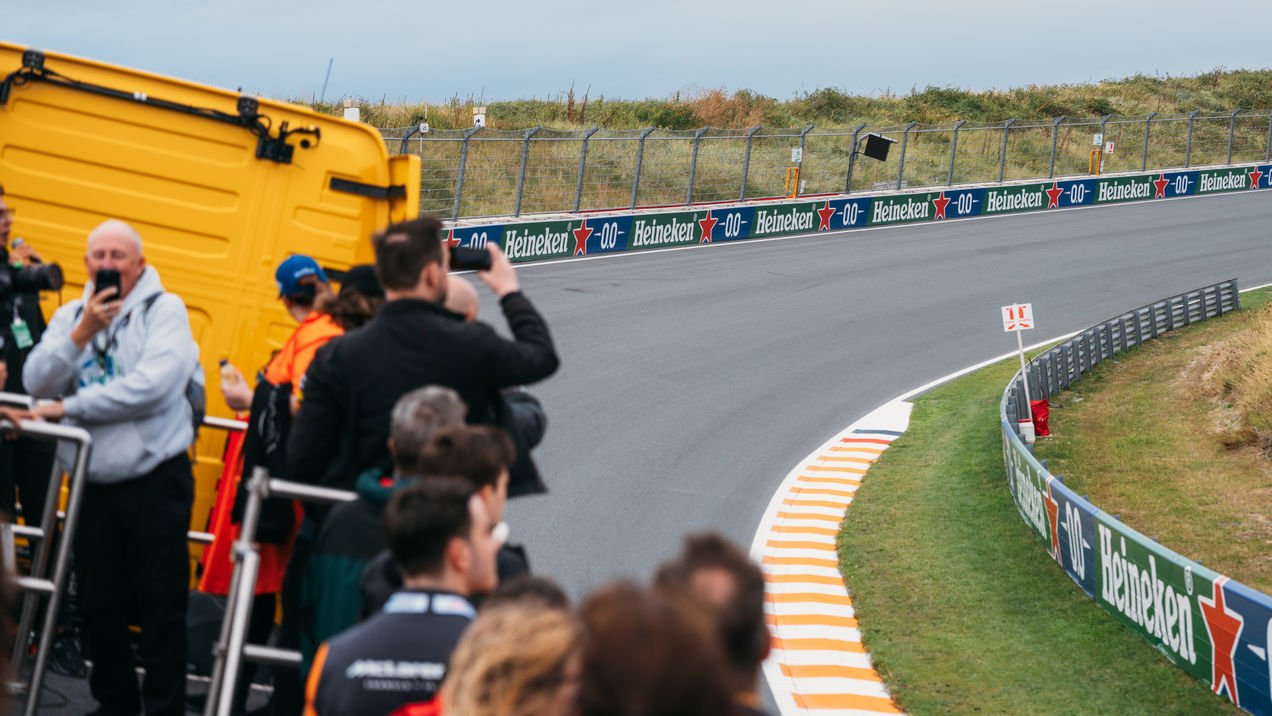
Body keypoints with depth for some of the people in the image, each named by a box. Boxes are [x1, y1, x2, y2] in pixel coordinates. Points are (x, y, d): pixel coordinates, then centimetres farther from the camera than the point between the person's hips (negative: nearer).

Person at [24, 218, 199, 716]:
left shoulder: (164, 310, -4)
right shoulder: (71, 316, 10)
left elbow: (152, 385, -19)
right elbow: (37, 383, -1)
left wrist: (68, 407, -14)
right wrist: (82, 333, -13)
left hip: (156, 483, -5)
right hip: (94, 485, 5)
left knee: (162, 606, -3)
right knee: (98, 608, 11)